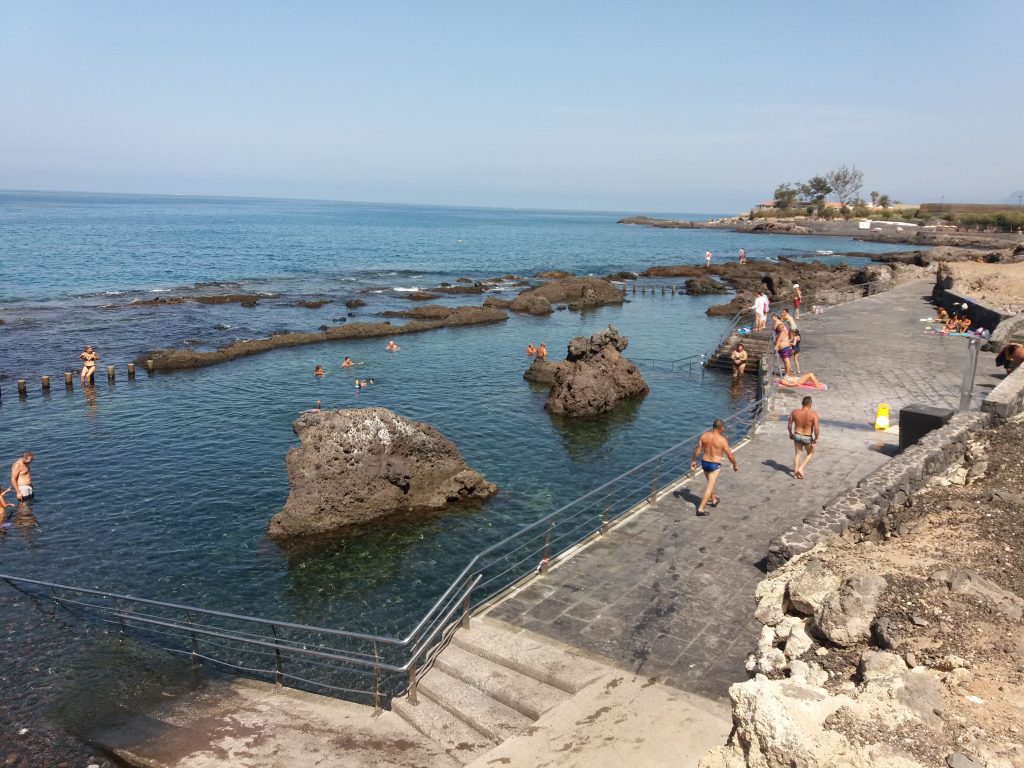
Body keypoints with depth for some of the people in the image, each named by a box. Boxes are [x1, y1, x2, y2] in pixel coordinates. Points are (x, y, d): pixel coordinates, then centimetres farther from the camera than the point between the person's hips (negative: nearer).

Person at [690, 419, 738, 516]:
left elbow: (697, 449, -2)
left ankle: (714, 500, 48)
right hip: (715, 465, -5)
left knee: (711, 482, 28)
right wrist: (735, 464, 6)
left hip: (704, 462, 5)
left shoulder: (703, 435, -7)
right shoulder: (722, 440, -17)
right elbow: (730, 455, -10)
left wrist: (694, 460, 11)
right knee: (710, 487, 1)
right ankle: (701, 509, -3)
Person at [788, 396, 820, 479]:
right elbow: (816, 428, -23)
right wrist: (816, 439, -8)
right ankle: (801, 468, 10)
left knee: (797, 454, 21)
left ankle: (795, 472, 23)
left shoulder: (794, 412, -11)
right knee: (810, 453, 23)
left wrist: (791, 433, 15)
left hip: (797, 436, 3)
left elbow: (789, 424, -2)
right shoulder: (813, 414, -21)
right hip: (807, 438, -2)